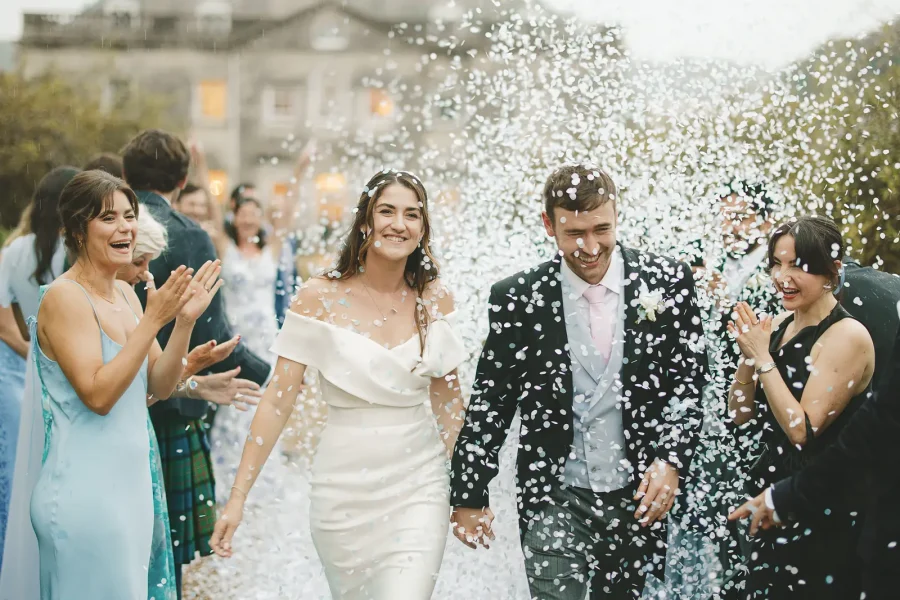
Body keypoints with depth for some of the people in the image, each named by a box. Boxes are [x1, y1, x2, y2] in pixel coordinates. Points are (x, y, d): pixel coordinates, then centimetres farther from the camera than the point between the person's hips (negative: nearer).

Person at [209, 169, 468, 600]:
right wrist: (237, 497, -8)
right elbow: (277, 401, -5)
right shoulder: (320, 297, -6)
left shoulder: (435, 299, 2)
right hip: (343, 486, -1)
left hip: (418, 487, 1)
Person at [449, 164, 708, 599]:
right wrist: (469, 497, 1)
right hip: (555, 498, -1)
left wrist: (672, 460, -12)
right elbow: (490, 401, 0)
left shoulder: (668, 282, -3)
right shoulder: (517, 298, -5)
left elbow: (690, 380, 1)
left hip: (639, 495, 2)